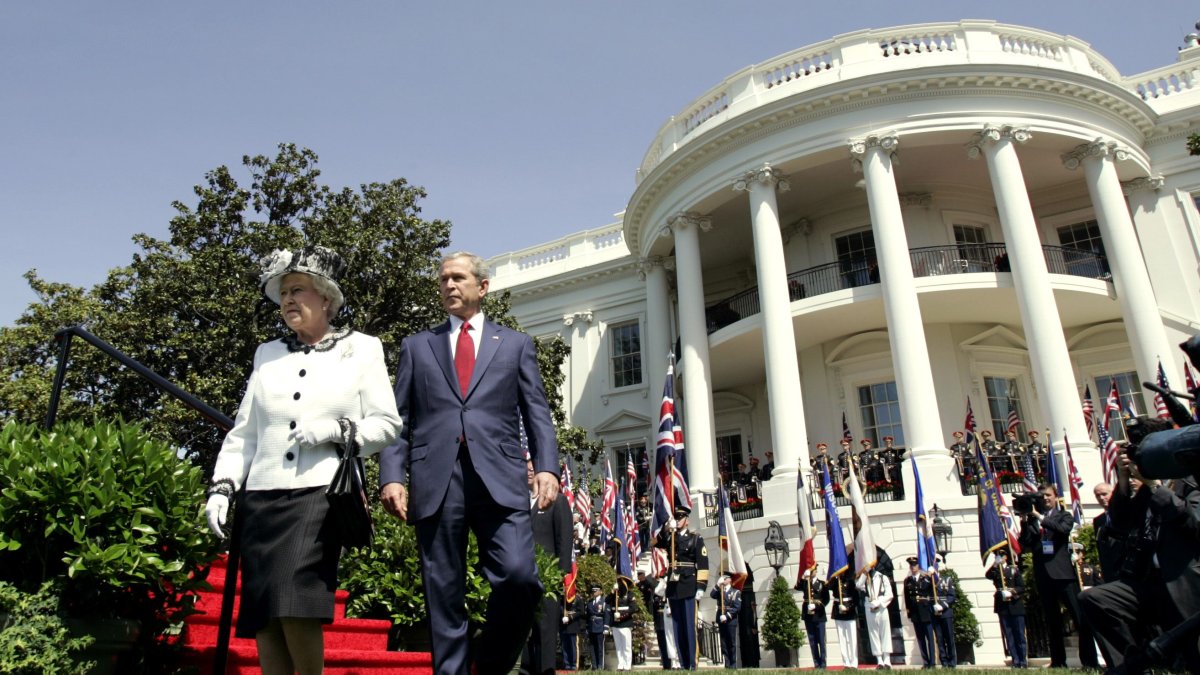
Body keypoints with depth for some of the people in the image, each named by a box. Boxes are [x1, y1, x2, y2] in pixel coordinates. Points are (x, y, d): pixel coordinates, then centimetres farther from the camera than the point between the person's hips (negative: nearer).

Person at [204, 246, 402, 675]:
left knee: (295, 605, -18)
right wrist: (222, 486, 5)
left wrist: (337, 430, -12)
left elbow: (388, 425, 4)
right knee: (263, 615, 1)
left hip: (322, 492, -4)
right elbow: (243, 432, 17)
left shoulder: (361, 349, 8)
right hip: (263, 497, 4)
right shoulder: (267, 354, 18)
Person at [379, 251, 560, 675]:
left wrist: (546, 467, -5)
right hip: (436, 480, 1)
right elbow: (399, 419, 13)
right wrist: (392, 476, -2)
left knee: (519, 577, -15)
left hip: (499, 479, -1)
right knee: (443, 595, 2)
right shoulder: (416, 347, 20)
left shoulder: (516, 344, 19)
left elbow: (537, 414, 11)